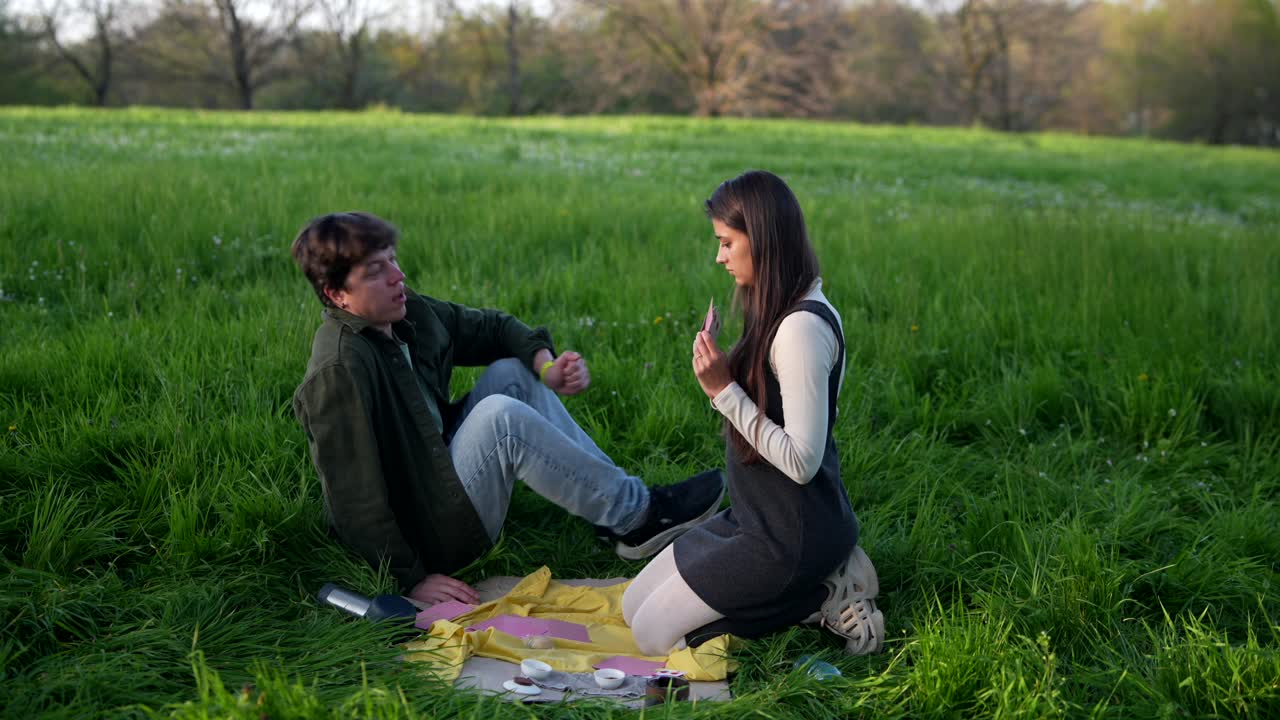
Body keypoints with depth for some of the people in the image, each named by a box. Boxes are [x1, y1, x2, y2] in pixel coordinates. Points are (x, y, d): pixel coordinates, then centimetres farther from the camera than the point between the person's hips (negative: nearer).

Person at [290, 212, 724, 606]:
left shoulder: (409, 314, 1)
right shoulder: (339, 370, -24)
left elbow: (492, 328, 16)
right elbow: (354, 497, -25)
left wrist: (544, 362, -4)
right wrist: (411, 579, -21)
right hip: (424, 539, -10)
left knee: (510, 373, 5)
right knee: (500, 416, -26)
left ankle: (618, 516, -1)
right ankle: (638, 517, -13)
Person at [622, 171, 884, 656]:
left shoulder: (803, 327, -25)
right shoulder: (781, 311, 5)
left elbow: (802, 460, -27)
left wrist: (725, 391, -23)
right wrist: (722, 376, -6)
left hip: (790, 535, -10)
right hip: (759, 515, 10)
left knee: (653, 635, -3)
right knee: (632, 608, 15)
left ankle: (823, 598, 0)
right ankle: (818, 581, 10)